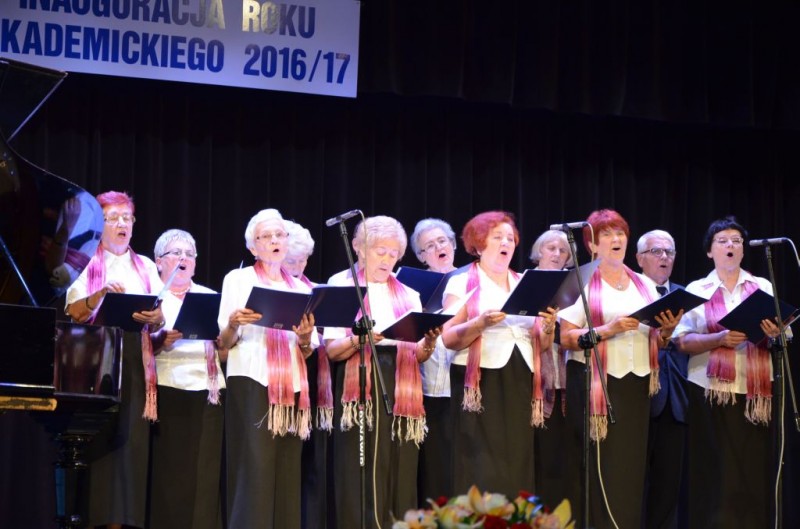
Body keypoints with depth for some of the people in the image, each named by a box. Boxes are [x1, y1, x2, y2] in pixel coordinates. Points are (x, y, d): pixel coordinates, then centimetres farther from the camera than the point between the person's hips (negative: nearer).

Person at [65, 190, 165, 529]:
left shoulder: (146, 267, 17)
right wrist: (102, 293, -21)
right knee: (95, 436, -9)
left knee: (129, 435, -6)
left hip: (134, 360, 2)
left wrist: (156, 318, -14)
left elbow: (159, 321, 8)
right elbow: (74, 312, -4)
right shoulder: (86, 264, 9)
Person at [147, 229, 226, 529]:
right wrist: (162, 340, -22)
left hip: (205, 392, 3)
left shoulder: (210, 298, 16)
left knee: (203, 472, -4)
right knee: (168, 471, -7)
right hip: (166, 392, -3)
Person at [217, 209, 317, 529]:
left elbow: (309, 352, 17)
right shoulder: (238, 279, 7)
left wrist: (305, 339, -6)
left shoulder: (300, 288, 18)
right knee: (254, 471, -12)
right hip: (252, 383, -4)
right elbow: (224, 344, 1)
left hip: (291, 388, 4)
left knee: (287, 475, 0)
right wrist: (234, 324, -20)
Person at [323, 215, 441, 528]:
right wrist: (359, 339, -21)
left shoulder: (409, 296, 18)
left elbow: (419, 355, 13)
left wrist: (428, 342, -9)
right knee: (360, 476, -8)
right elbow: (331, 350, -2)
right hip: (360, 387, -3)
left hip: (401, 388, 3)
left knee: (399, 473, -1)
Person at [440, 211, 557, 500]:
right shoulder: (462, 284, 3)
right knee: (483, 472, -10)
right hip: (480, 383, -5)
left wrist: (548, 326, -4)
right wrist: (481, 322, -22)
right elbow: (449, 338, -7)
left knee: (518, 466, 1)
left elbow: (543, 345, 17)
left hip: (520, 384, 5)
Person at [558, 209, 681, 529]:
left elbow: (656, 342, 20)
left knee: (631, 466, 0)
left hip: (636, 384, 4)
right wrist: (609, 329, -19)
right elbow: (566, 338, -7)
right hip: (596, 384, -4)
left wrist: (667, 330, -2)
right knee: (602, 468, -9)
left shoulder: (644, 284, 15)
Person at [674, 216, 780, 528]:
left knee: (754, 469, -4)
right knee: (717, 471, -5)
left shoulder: (763, 288, 11)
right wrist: (720, 339, -17)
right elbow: (683, 342, -1)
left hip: (755, 390, 1)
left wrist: (773, 334, -14)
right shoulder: (697, 290, 7)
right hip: (713, 391, -1)